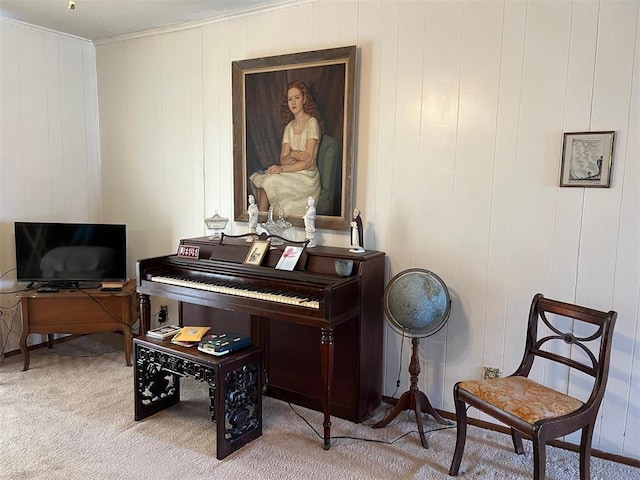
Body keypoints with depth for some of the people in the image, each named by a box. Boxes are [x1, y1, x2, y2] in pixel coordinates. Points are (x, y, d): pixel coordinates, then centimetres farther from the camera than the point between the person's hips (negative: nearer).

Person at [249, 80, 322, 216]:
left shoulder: (312, 123, -8)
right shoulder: (289, 126, 14)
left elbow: (308, 162, -15)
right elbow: (283, 160, 5)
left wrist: (283, 169, -21)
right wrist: (293, 154, -17)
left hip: (307, 177, -6)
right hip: (291, 175, 6)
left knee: (268, 181, -25)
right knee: (256, 177, -16)